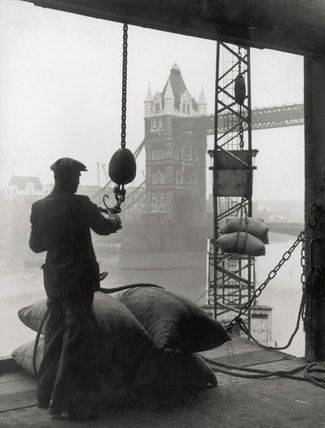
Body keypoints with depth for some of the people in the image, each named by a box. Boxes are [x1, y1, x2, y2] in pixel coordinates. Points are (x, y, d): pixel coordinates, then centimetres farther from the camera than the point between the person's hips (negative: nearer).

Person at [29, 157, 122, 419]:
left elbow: (35, 245, 10)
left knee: (55, 335, 18)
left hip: (53, 280, 6)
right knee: (78, 337, 1)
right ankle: (65, 400, 2)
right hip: (79, 279, -6)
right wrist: (114, 220, 16)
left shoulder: (39, 207, 3)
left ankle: (46, 393, 27)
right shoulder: (80, 204, -14)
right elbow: (103, 228, -4)